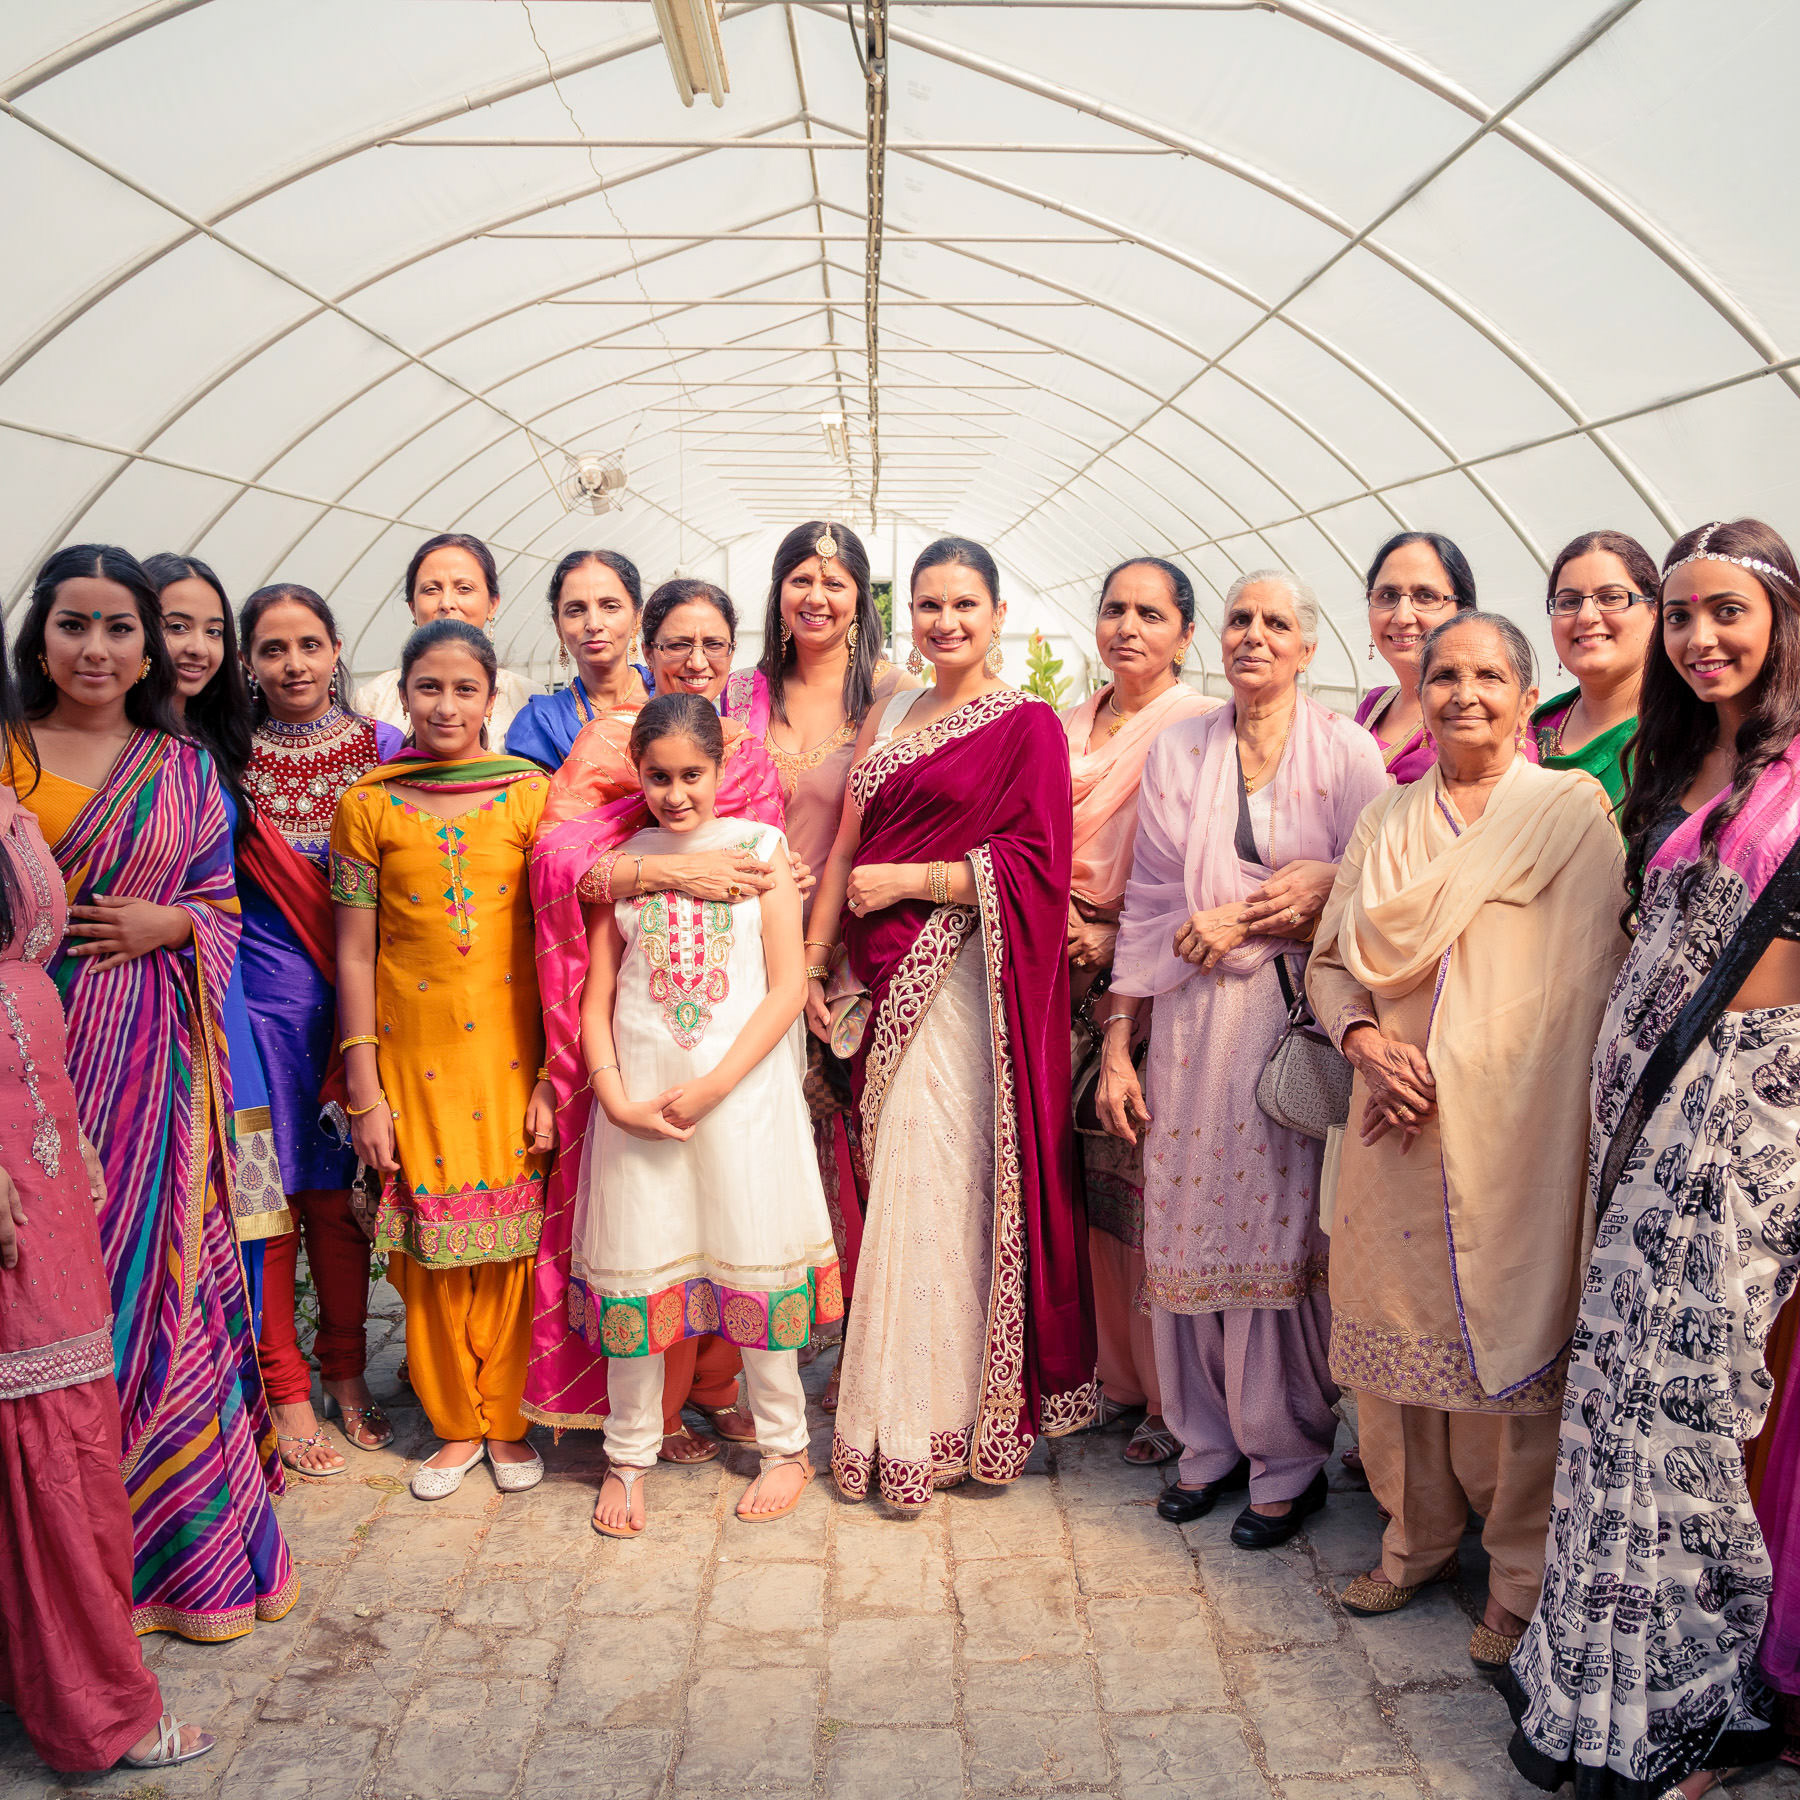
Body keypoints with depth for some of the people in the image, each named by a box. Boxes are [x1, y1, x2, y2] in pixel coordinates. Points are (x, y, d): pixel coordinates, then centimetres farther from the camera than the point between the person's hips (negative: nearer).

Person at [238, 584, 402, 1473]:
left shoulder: (383, 749, 4)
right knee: (269, 1191, 3)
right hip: (263, 999, -1)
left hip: (357, 998, 1)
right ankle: (286, 1391, 18)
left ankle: (346, 1377, 26)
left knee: (340, 1192, 10)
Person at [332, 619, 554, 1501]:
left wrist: (553, 1074, -6)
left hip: (511, 1047, 0)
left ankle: (507, 1419, 24)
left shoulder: (531, 793, 0)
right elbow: (355, 953, 1)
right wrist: (364, 1092, -2)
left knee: (510, 1238, 5)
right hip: (412, 1051, 1)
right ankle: (454, 1425, 26)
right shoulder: (367, 805, 1)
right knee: (430, 1244, 8)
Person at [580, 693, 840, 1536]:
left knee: (753, 1261, 5)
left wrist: (713, 1086, -11)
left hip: (742, 1089, -2)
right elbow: (596, 997, 7)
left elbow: (788, 986, -4)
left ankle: (785, 1447, 24)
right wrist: (616, 1097, -7)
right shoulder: (620, 861, 7)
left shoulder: (759, 846, 1)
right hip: (639, 1098, 2)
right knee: (632, 1268, 6)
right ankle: (628, 1459, 23)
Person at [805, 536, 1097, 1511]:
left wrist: (908, 879, -10)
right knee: (896, 1187, 7)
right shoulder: (888, 718, 17)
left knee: (938, 1190, -3)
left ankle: (926, 1426, 9)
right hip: (886, 984, 6)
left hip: (960, 984, -5)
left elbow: (1031, 864, -10)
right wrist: (808, 962, 7)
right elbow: (846, 844, 14)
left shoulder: (1029, 725, -2)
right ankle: (905, 1404, 19)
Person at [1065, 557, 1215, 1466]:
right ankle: (1111, 1372, 23)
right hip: (1072, 978, 6)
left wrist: (1117, 941, -16)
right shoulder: (1069, 727, 16)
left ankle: (1173, 1395, 11)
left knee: (1155, 1182, -3)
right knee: (1090, 1180, 9)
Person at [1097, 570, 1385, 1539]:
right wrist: (1116, 1042, 4)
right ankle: (1207, 1441, 22)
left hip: (1302, 1022, -2)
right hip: (1194, 1023, 3)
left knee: (1286, 1233, 0)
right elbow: (1147, 904, 7)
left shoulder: (1344, 748, 1)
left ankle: (1287, 1461, 17)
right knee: (1189, 1231, 4)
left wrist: (1244, 919, -9)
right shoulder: (1177, 751, 8)